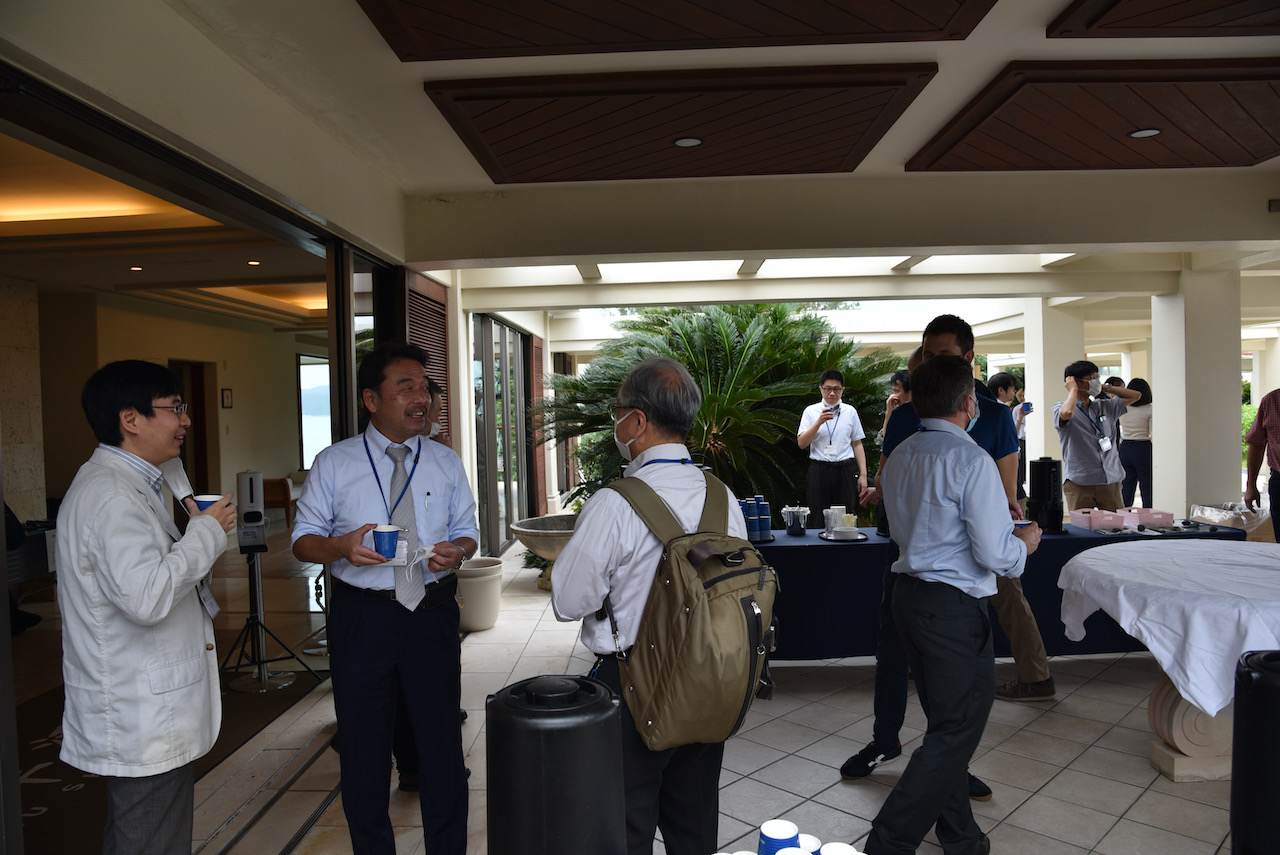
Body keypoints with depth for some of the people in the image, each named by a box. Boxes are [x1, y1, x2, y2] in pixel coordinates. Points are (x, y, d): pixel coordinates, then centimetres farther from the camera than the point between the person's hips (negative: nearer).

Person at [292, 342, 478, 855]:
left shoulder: (446, 463, 7)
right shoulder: (333, 464, 1)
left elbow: (466, 531, 11)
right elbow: (303, 540, 1)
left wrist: (457, 551, -13)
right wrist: (342, 547, -20)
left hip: (432, 614, 1)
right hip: (362, 616, -1)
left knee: (442, 745, 10)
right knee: (363, 748, 13)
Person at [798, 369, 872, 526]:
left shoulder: (850, 412, 10)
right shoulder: (811, 411, 5)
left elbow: (857, 445, 10)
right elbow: (802, 443, -4)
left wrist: (863, 475, 4)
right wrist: (819, 422, -15)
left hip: (845, 472, 1)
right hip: (818, 472, -1)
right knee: (818, 520, -1)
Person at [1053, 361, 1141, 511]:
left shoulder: (1105, 406, 16)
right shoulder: (1060, 408, -4)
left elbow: (1135, 395, 24)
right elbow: (1067, 413, -28)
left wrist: (1106, 387, 14)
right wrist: (1073, 390, -11)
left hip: (1111, 481, 6)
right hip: (1079, 483, -5)